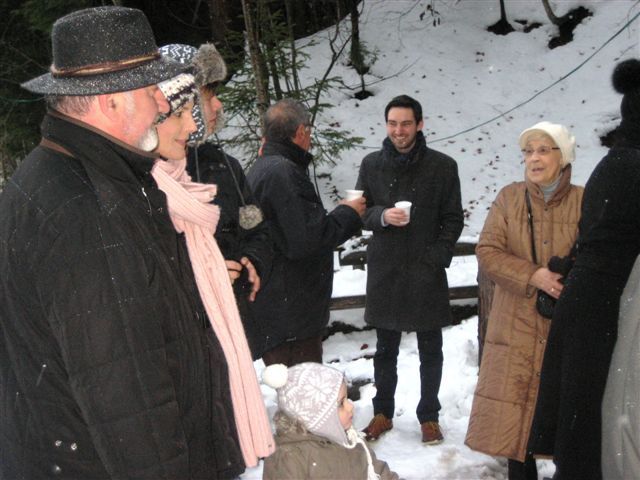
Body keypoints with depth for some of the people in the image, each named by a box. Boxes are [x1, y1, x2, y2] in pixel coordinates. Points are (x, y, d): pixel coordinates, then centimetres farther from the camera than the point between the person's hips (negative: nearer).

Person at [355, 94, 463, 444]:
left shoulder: (442, 166, 0)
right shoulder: (372, 165, 6)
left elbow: (453, 220, 2)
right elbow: (359, 212, 8)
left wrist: (436, 258, -10)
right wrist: (381, 216, -14)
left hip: (427, 274, -2)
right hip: (384, 271, 2)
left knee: (430, 350, 9)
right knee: (385, 350, 13)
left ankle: (429, 416, 23)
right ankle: (383, 413, 27)